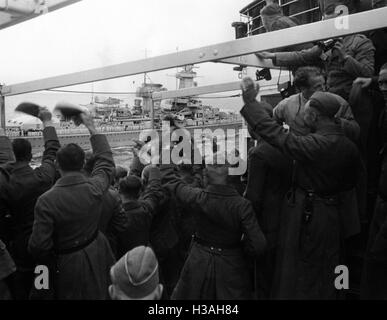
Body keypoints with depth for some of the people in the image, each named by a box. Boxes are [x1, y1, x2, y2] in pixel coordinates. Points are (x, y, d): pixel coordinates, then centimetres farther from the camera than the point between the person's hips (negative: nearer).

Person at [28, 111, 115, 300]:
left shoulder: (47, 201, -27)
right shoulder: (94, 188, -19)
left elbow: (38, 246, -21)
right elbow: (106, 162, 2)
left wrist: (49, 262, 2)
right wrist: (91, 128, 6)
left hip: (67, 265, -2)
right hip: (96, 256, 3)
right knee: (98, 294, 26)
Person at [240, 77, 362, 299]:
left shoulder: (316, 144, -26)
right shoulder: (350, 146, -2)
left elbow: (277, 134, -25)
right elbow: (351, 183, 8)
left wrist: (250, 101, -19)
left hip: (306, 216, -7)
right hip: (334, 219, 7)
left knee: (298, 276, 10)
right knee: (326, 279, 25)